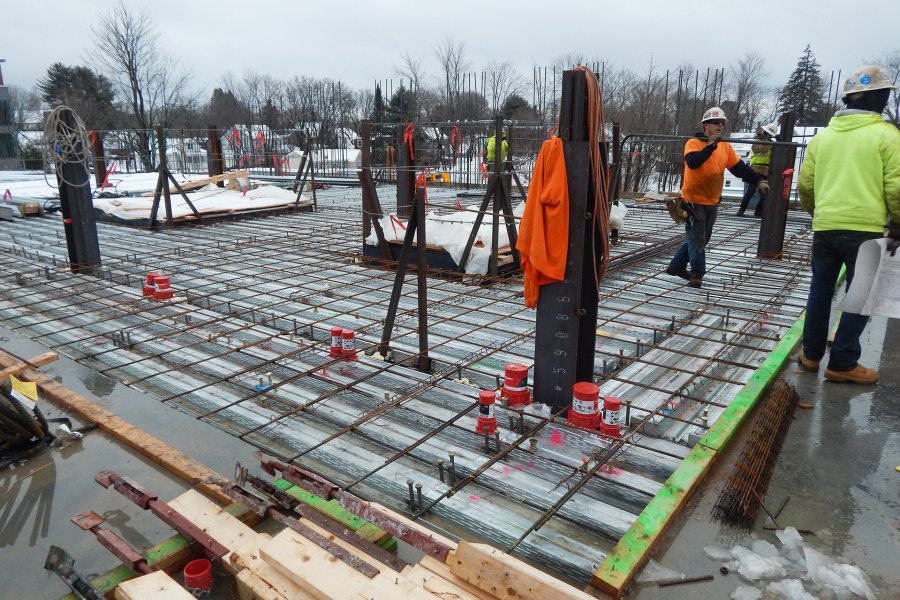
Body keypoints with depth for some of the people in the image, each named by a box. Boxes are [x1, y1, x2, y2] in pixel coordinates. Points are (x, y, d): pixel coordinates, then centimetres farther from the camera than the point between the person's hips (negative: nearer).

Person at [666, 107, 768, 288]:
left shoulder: (725, 146, 8)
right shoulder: (693, 143, -8)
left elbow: (740, 168, 4)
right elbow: (692, 162, -27)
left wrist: (758, 180, -7)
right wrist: (710, 146, -31)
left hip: (712, 202, 7)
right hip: (693, 200, -7)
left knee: (700, 238, 16)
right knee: (697, 239, -3)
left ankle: (677, 266, 28)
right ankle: (697, 274, 7)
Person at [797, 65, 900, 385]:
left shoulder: (823, 135, 9)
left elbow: (805, 184, 12)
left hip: (825, 227, 4)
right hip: (865, 228, -4)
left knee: (820, 291, 14)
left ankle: (811, 354, 20)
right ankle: (843, 364, 7)